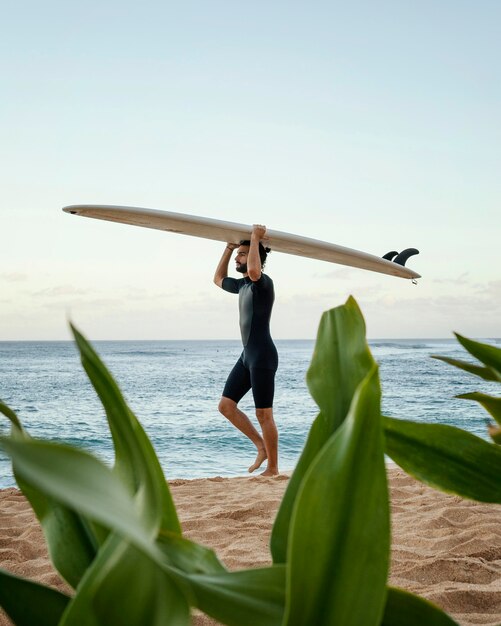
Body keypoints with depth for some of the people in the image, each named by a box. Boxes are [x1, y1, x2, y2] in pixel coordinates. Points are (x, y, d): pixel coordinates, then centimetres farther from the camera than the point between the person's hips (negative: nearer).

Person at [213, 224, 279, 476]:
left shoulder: (263, 282, -11)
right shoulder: (243, 285, 16)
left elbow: (253, 270, -36)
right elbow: (218, 279, 34)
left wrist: (255, 238, -23)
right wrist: (228, 248, 26)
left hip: (263, 356, -9)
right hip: (247, 355, 9)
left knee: (264, 414, -4)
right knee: (226, 405, 6)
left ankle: (273, 468, 6)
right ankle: (262, 446, 16)